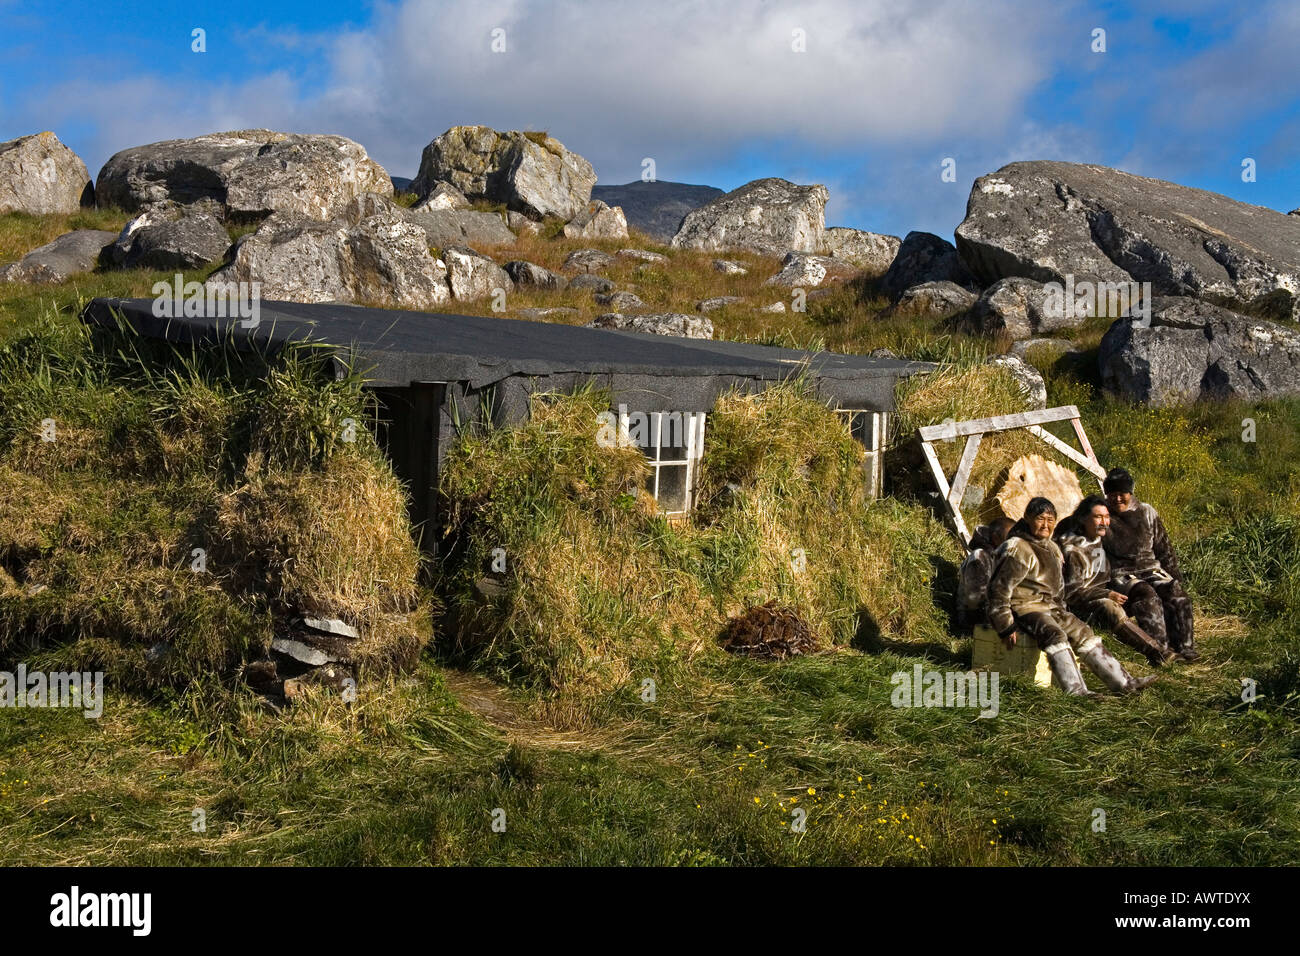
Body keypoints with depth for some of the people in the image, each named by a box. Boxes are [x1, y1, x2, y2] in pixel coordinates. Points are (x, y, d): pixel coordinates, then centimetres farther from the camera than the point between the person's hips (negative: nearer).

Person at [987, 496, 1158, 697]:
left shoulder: (1051, 548, 15)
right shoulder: (1017, 549, -14)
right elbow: (1000, 588, -17)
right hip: (1024, 608, -9)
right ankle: (1076, 690, -45)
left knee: (1083, 633, 0)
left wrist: (1062, 610, 20)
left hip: (1049, 606, 9)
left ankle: (1123, 682, 1)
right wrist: (1006, 626, -18)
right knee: (1055, 635, -31)